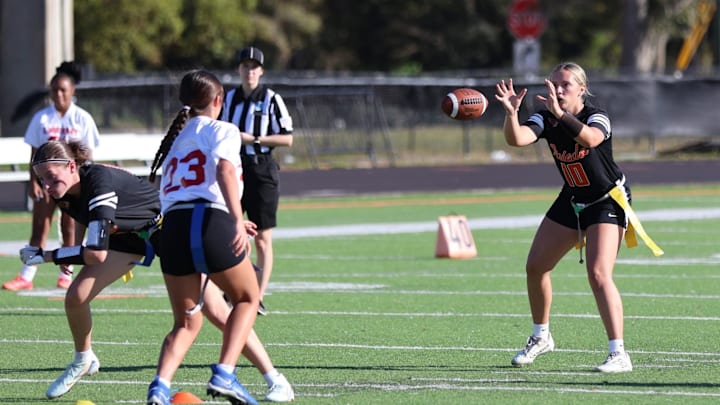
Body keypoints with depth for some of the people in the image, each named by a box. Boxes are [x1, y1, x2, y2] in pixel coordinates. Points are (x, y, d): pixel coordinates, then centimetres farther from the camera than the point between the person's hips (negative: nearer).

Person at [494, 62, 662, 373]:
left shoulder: (597, 118, -23)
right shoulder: (545, 119, -8)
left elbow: (590, 139, -48)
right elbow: (516, 139, -27)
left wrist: (560, 114, -61)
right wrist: (511, 113, -46)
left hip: (608, 202, -7)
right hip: (571, 201, 7)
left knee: (598, 274, -22)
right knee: (535, 266, 9)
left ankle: (618, 354, -21)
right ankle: (541, 338, 31)